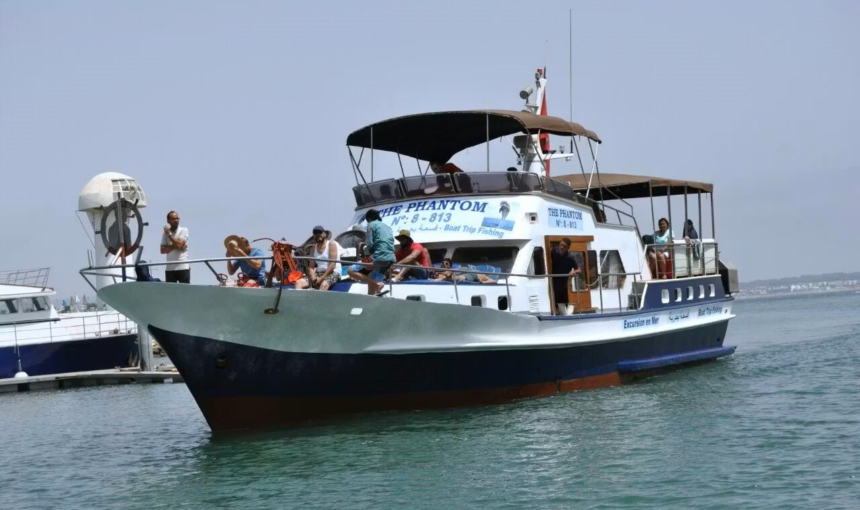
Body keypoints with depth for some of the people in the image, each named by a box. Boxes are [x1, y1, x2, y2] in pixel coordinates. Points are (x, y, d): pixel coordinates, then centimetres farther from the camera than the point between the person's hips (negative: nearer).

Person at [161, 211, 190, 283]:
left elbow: (179, 244, -15)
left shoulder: (183, 230, 0)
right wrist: (175, 246, -13)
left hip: (183, 267, -4)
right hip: (170, 268, 4)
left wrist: (169, 234, -5)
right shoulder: (166, 233, 10)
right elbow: (163, 250, 1)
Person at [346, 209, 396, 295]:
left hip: (379, 257, -8)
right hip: (390, 258, 8)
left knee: (351, 271, -4)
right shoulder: (387, 227, 26)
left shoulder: (371, 225, 3)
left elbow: (370, 244, -5)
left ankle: (377, 284, -17)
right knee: (372, 281, 20)